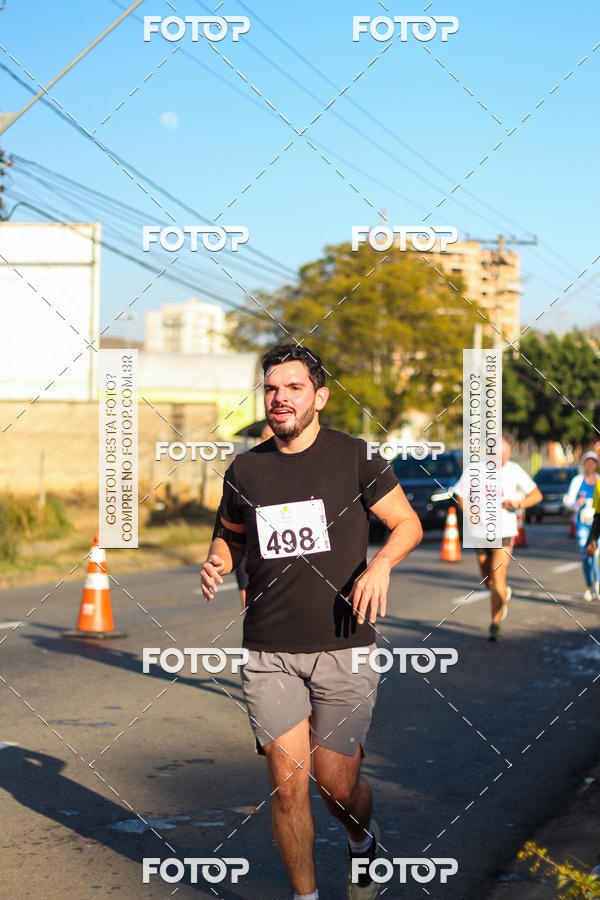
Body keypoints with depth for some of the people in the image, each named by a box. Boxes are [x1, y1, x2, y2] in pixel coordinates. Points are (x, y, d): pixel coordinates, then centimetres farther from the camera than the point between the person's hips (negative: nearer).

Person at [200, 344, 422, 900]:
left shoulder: (354, 457, 0)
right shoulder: (245, 469, 8)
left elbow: (408, 524, 6)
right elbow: (230, 535, 24)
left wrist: (380, 564, -13)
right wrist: (216, 564, 1)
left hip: (344, 649, -2)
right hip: (268, 652, 2)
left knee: (336, 784, 3)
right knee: (287, 783, -2)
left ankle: (364, 839, 37)